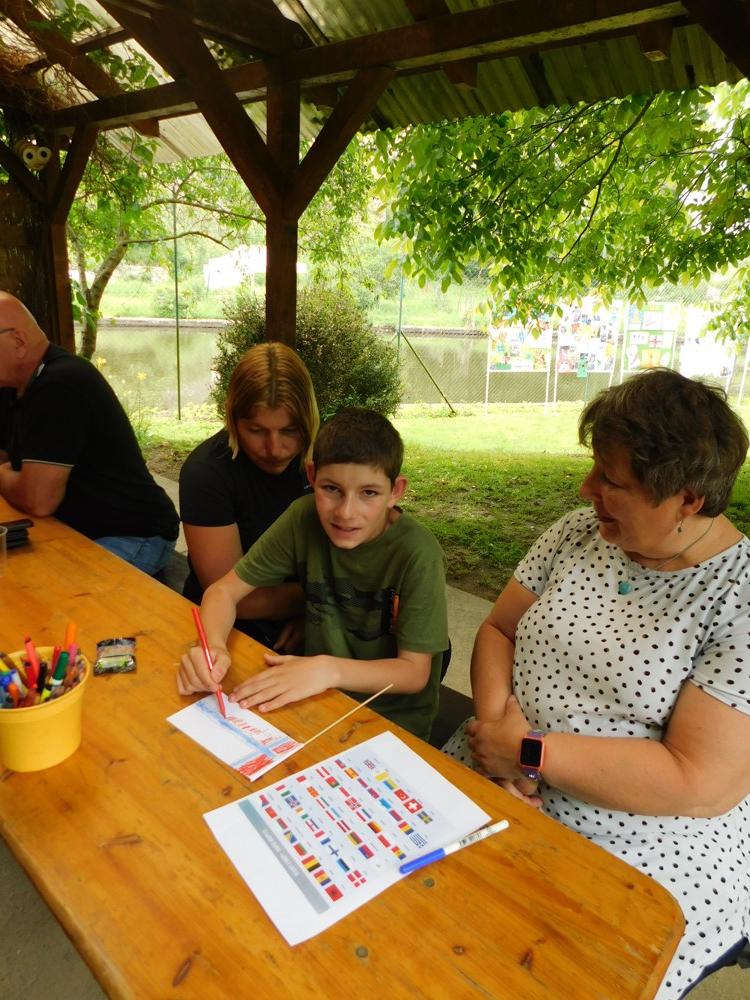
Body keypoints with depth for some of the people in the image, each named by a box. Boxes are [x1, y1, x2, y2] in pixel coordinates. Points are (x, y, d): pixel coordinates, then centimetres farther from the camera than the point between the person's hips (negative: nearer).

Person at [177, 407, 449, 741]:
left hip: (394, 723, -3)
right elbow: (224, 591, -9)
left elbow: (415, 672, -18)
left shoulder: (417, 553, -24)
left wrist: (330, 670, -34)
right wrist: (214, 647, -30)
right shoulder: (304, 518, -16)